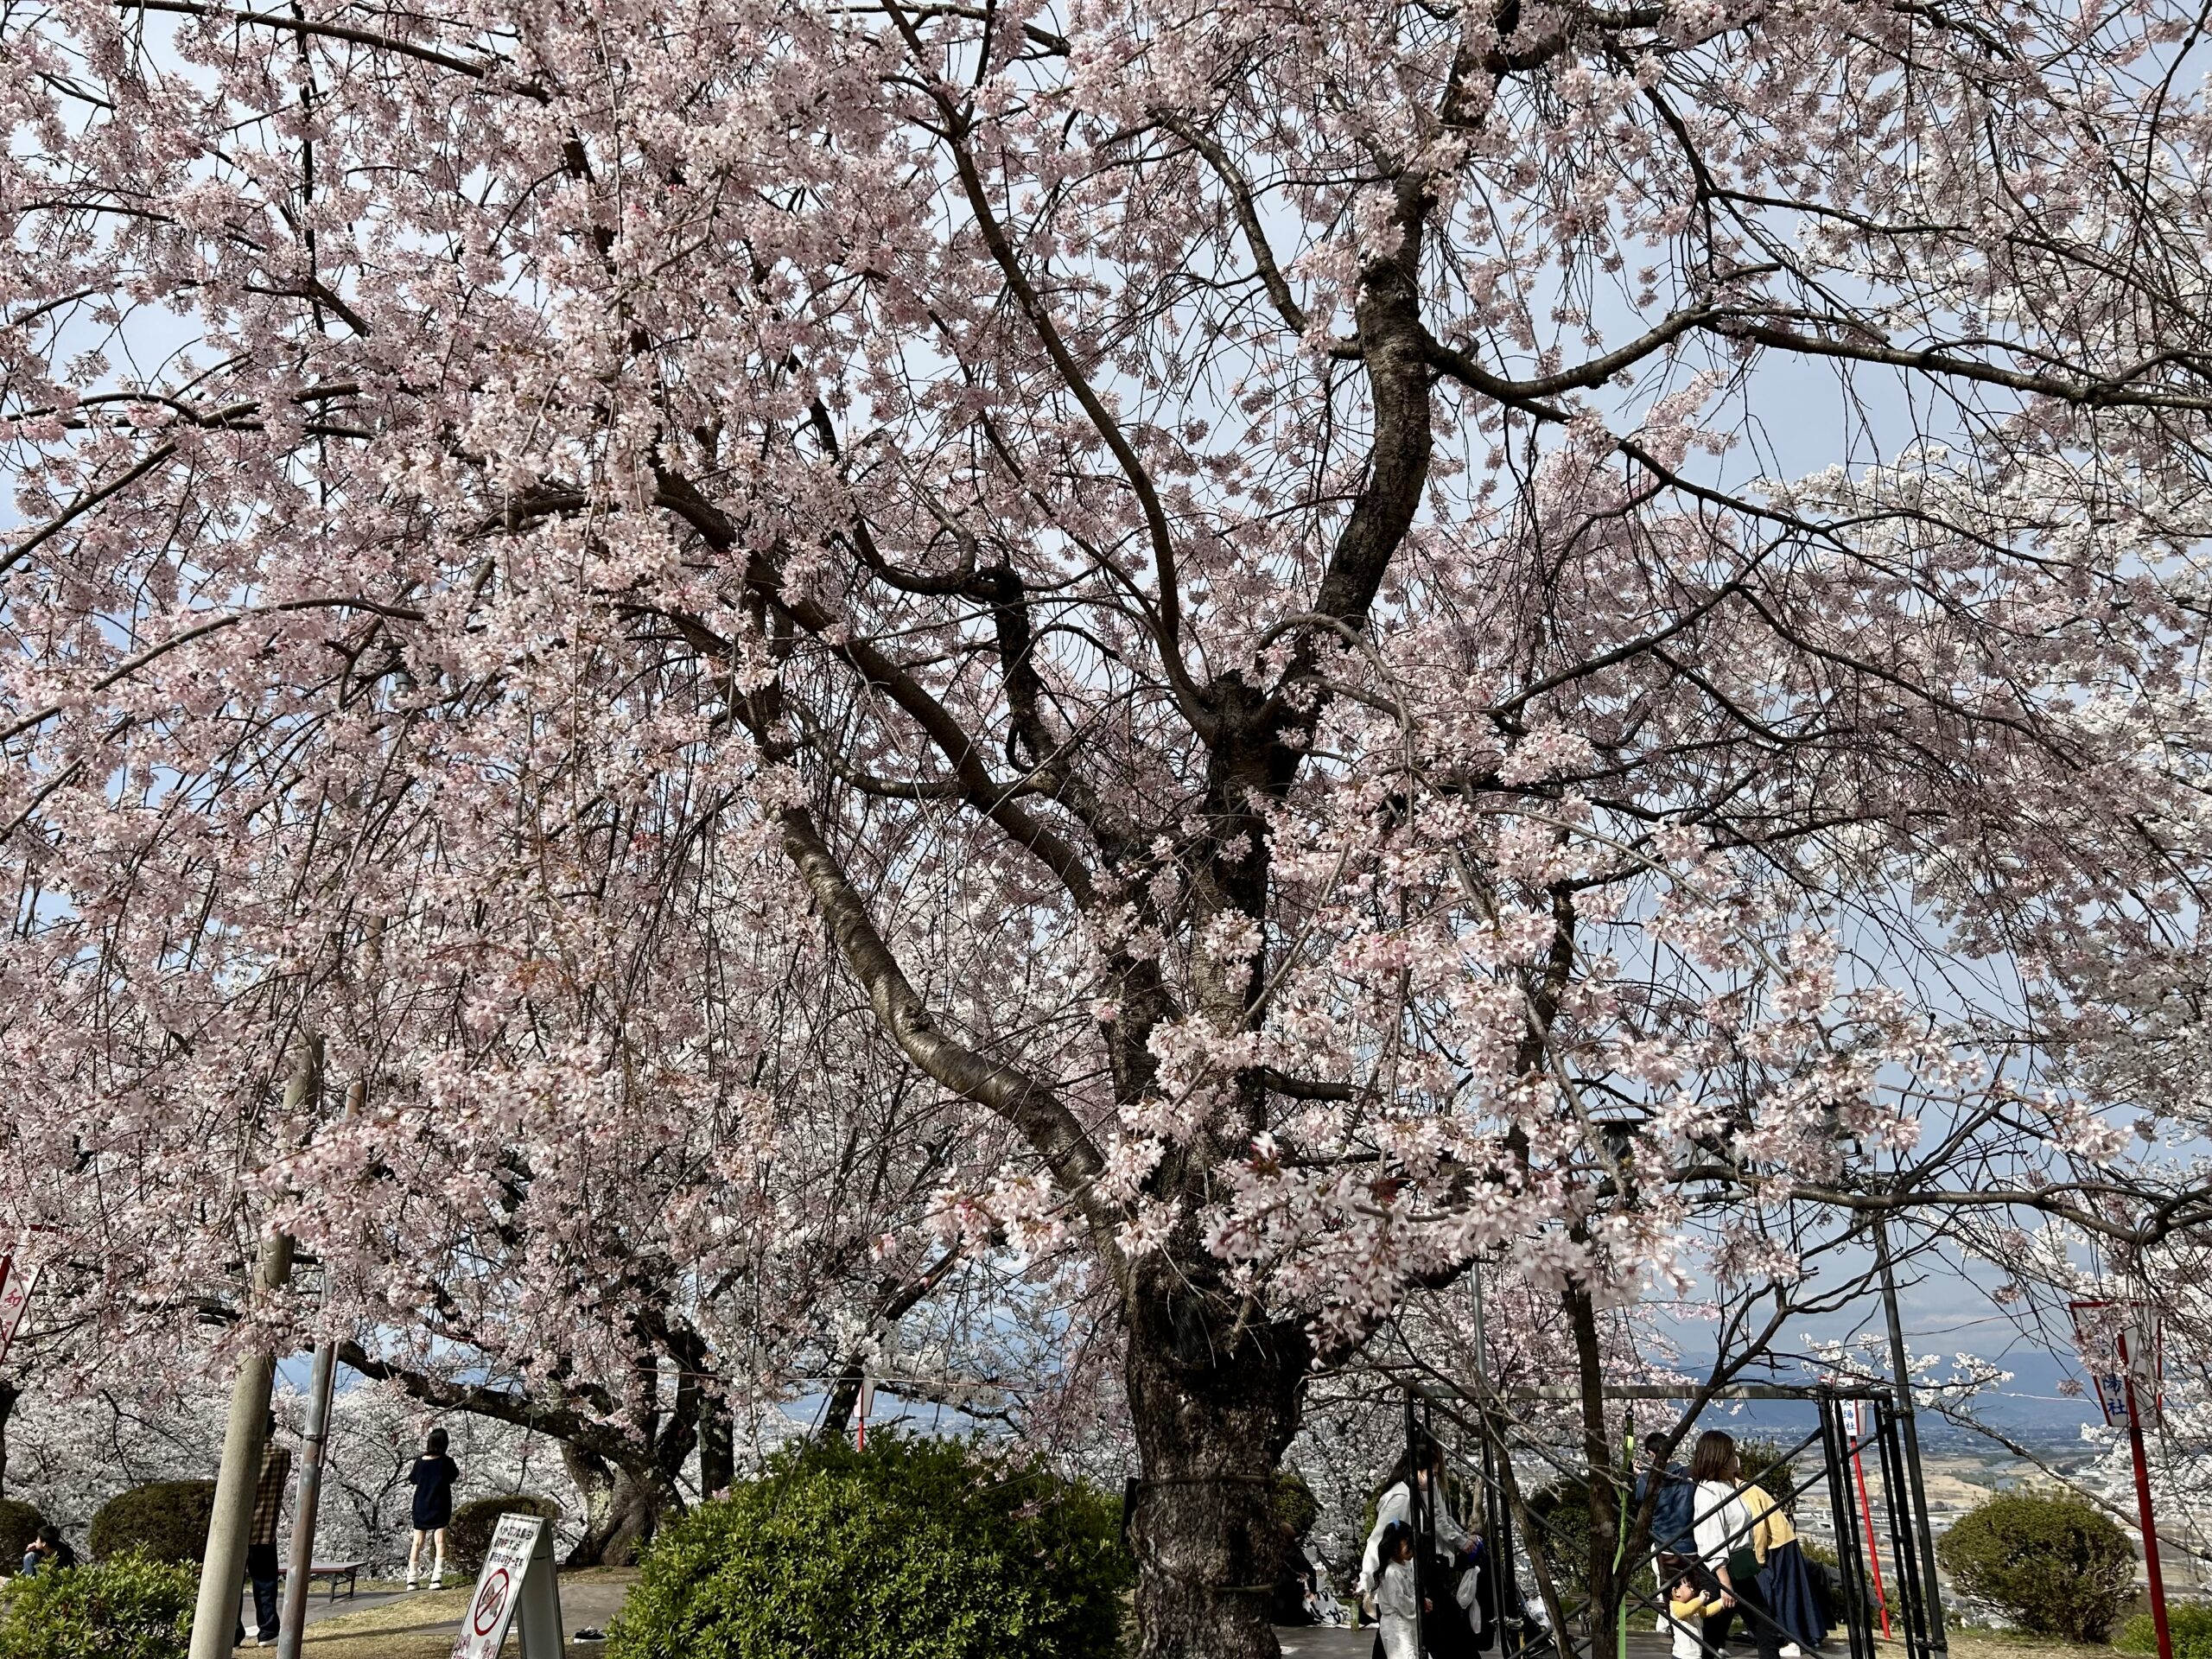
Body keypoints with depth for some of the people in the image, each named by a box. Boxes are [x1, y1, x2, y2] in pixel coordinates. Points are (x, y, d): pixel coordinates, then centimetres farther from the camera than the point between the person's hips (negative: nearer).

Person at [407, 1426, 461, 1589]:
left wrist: (409, 1474, 32)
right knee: (439, 1542, -2)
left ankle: (412, 1579, 15)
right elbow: (453, 1478, 6)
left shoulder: (420, 1461, -5)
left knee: (417, 1542, 12)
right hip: (440, 1507, -3)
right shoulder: (446, 1462, -12)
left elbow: (413, 1479, 12)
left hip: (420, 1506, 3)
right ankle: (437, 1578, -13)